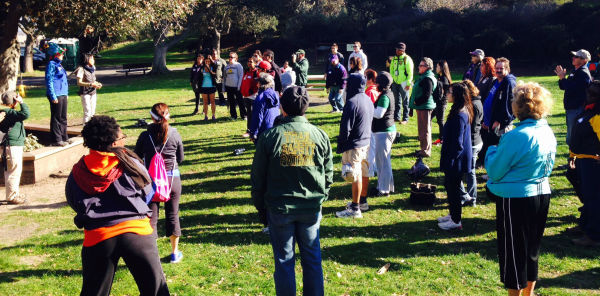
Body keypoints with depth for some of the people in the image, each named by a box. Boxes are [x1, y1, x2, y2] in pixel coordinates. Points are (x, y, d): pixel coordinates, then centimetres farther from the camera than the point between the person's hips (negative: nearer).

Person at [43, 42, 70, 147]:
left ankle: (64, 138, 24)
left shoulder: (58, 64, 15)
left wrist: (66, 94, 19)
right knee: (56, 118, -2)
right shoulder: (51, 64, -11)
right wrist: (53, 96, -19)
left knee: (63, 118, 15)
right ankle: (56, 140, 3)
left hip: (63, 95, 9)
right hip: (56, 96, -9)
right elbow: (49, 81, -15)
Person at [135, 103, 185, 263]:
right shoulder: (175, 135, -7)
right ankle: (175, 253, 26)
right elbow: (180, 158, 4)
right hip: (172, 179, 1)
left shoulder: (145, 136, -9)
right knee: (172, 215, 14)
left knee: (150, 216, 8)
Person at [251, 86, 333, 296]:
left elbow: (258, 177, -3)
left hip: (279, 209, -2)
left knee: (284, 261, 10)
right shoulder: (320, 135, -3)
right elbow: (328, 175, 5)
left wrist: (260, 207, 10)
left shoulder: (270, 137, -10)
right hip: (311, 208, 2)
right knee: (312, 259, 15)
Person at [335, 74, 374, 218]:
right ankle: (362, 202, 30)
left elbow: (345, 128, -19)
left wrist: (341, 146, -10)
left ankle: (355, 209, 4)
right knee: (363, 173, 17)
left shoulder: (352, 102, -20)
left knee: (356, 176, -3)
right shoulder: (368, 100, 7)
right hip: (366, 142, 9)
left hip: (354, 145, -9)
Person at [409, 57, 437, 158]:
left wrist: (416, 102, -15)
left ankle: (426, 151, 5)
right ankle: (424, 148, 28)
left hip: (424, 107, -11)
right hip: (422, 107, 11)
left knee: (425, 129, -3)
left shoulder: (427, 79, -19)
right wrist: (415, 102, 16)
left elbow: (426, 95, -24)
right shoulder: (424, 77, 15)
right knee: (423, 129, 18)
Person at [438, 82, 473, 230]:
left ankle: (456, 221, 14)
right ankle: (453, 214, 34)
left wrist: (449, 160, -18)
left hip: (455, 161, -10)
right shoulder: (464, 112, 6)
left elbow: (457, 143, -24)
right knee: (449, 185, 20)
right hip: (456, 159, 10)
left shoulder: (459, 116, -25)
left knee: (453, 187, 2)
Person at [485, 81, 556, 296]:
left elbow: (495, 171, -17)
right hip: (541, 194, 8)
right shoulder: (547, 132, 2)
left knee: (512, 249, 7)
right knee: (532, 247, 20)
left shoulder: (518, 136, -22)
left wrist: (492, 151, 3)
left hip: (515, 199, -8)